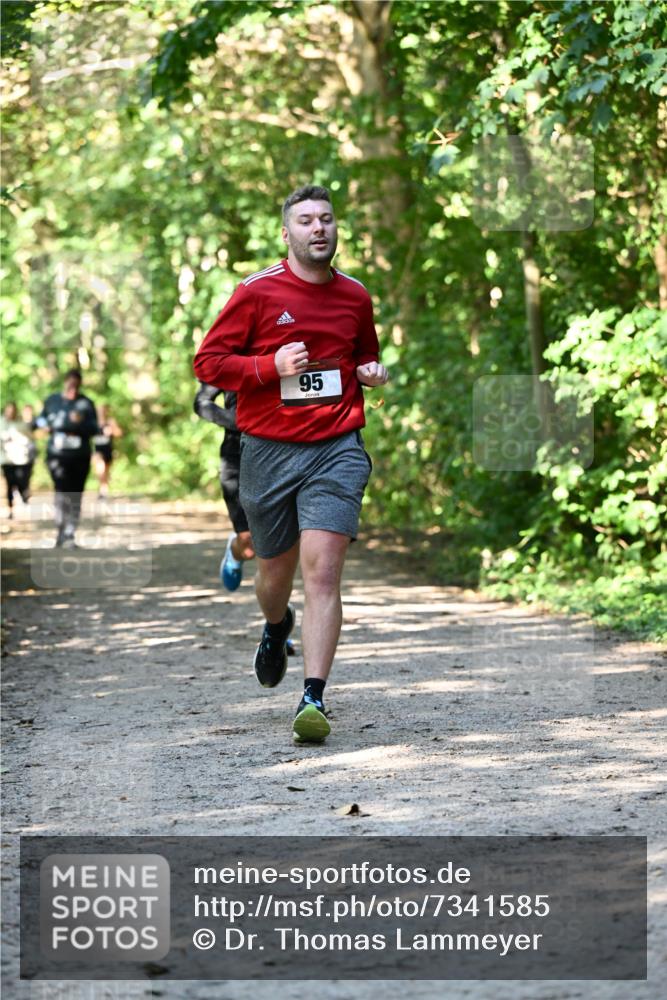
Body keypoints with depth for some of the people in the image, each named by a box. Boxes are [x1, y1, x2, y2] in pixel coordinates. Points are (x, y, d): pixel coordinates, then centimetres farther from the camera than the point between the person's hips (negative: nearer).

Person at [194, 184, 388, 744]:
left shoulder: (355, 296, 10)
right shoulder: (258, 292, -2)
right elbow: (208, 361, -1)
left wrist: (373, 372, 5)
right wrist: (272, 367, -14)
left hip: (337, 450, 0)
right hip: (268, 450, 0)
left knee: (322, 569, -15)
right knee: (276, 571, 14)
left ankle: (314, 699, -16)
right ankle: (277, 628, 51)